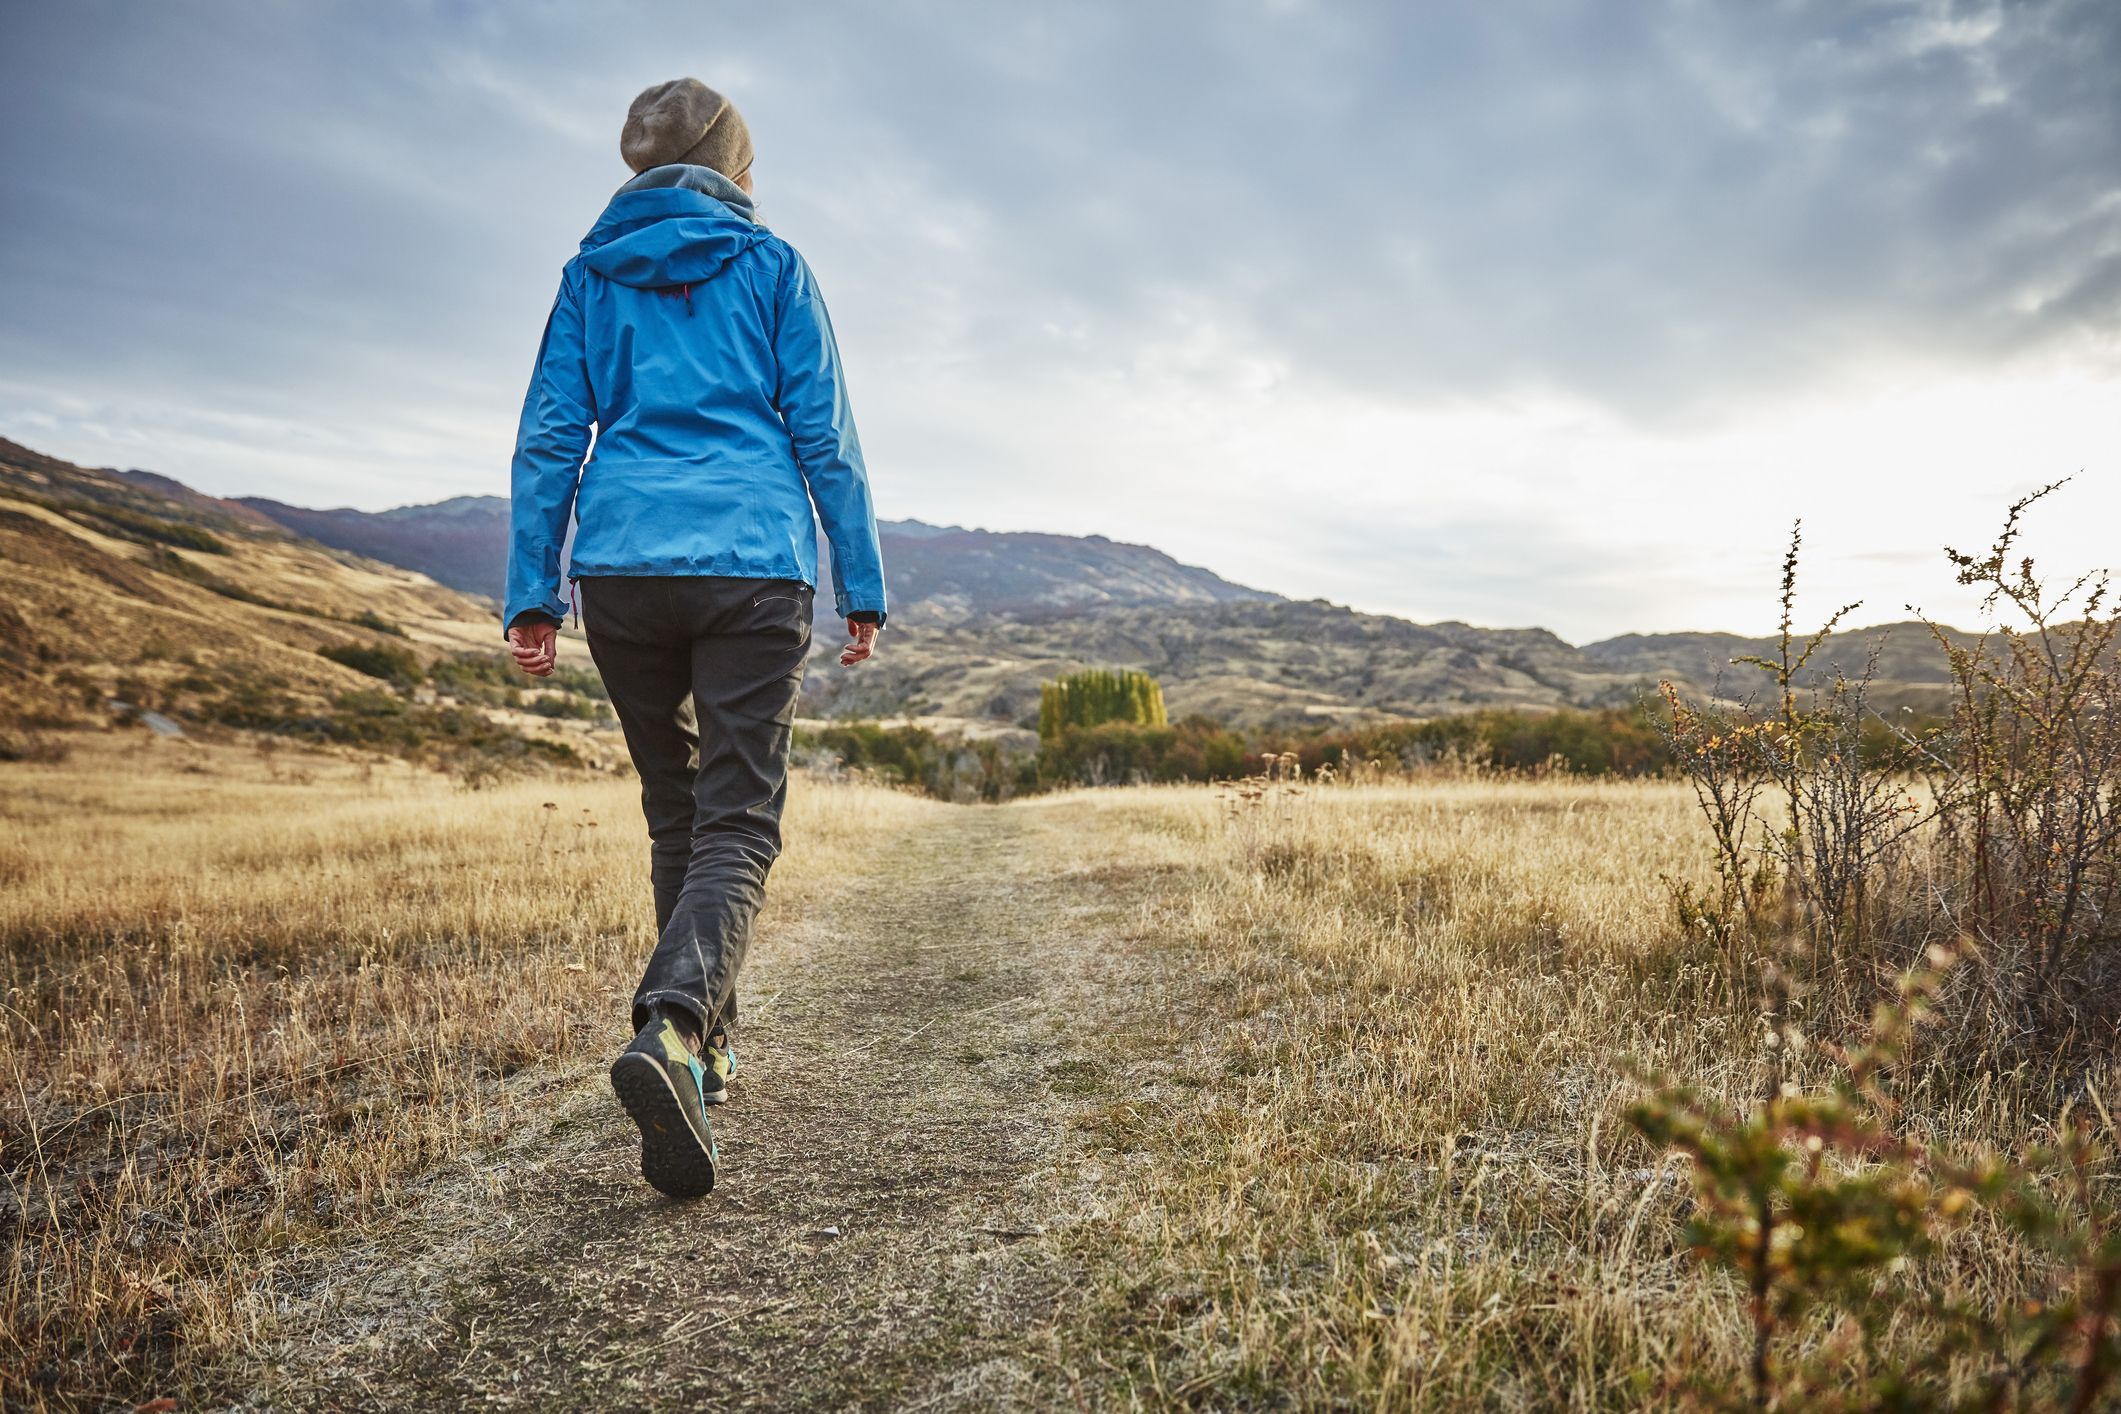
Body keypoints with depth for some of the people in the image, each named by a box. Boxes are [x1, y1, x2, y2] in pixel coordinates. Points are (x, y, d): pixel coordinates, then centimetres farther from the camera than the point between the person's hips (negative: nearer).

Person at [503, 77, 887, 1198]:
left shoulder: (592, 272, 15)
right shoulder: (771, 266, 9)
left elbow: (550, 437, 9)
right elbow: (824, 434, 4)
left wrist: (531, 593, 8)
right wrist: (862, 586, 6)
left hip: (621, 568, 3)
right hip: (753, 565, -3)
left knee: (674, 815, 16)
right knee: (739, 821, -4)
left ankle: (702, 1049, 24)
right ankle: (669, 1025, -29)